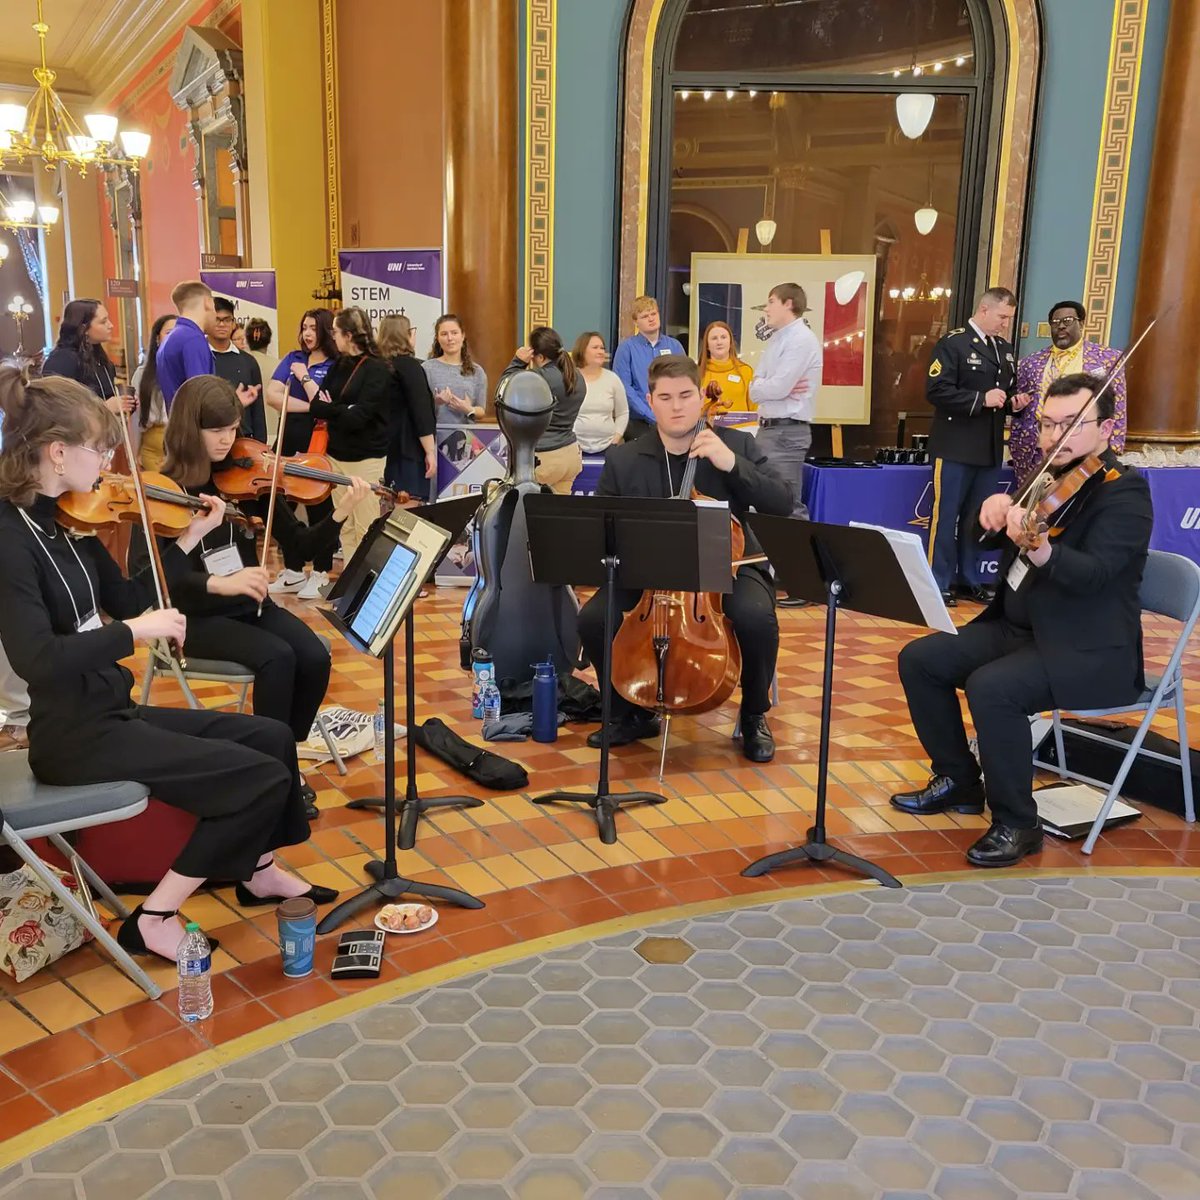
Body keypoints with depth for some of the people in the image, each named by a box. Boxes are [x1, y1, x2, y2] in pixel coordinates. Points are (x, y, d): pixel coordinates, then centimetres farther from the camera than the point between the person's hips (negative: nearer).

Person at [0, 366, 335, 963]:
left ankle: (256, 871, 32)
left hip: (112, 712, 9)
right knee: (263, 777, -12)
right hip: (74, 735, -9)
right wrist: (136, 632, -25)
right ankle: (154, 919, -1)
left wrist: (189, 538, 9)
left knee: (271, 737, 14)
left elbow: (127, 600, 15)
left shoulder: (69, 521, 4)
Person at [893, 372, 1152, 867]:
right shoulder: (1047, 480, 11)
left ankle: (1016, 823, -12)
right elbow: (984, 544, 12)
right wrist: (994, 511, -12)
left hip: (1087, 650, -8)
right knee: (920, 659, -2)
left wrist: (1041, 549, -49)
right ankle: (958, 780, 14)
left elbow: (1094, 573, -29)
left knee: (991, 687, -31)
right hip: (1015, 627, 8)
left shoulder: (1125, 492, -13)